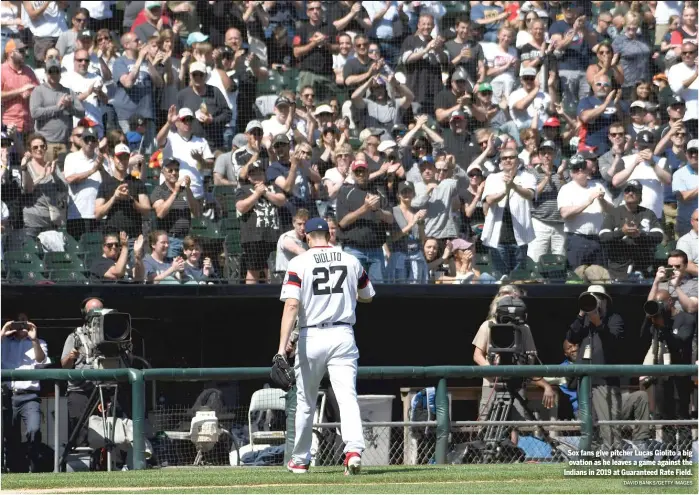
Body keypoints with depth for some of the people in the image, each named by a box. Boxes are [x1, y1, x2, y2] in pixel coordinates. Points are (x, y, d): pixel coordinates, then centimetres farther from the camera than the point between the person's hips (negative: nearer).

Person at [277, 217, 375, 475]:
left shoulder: (299, 263, -4)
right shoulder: (351, 261, 6)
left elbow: (291, 305, -15)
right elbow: (367, 296, 20)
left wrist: (283, 346, -19)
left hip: (312, 336, -1)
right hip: (343, 336, 1)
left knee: (305, 402, 14)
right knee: (347, 396, -8)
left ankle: (300, 459, 25)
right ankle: (354, 449, -30)